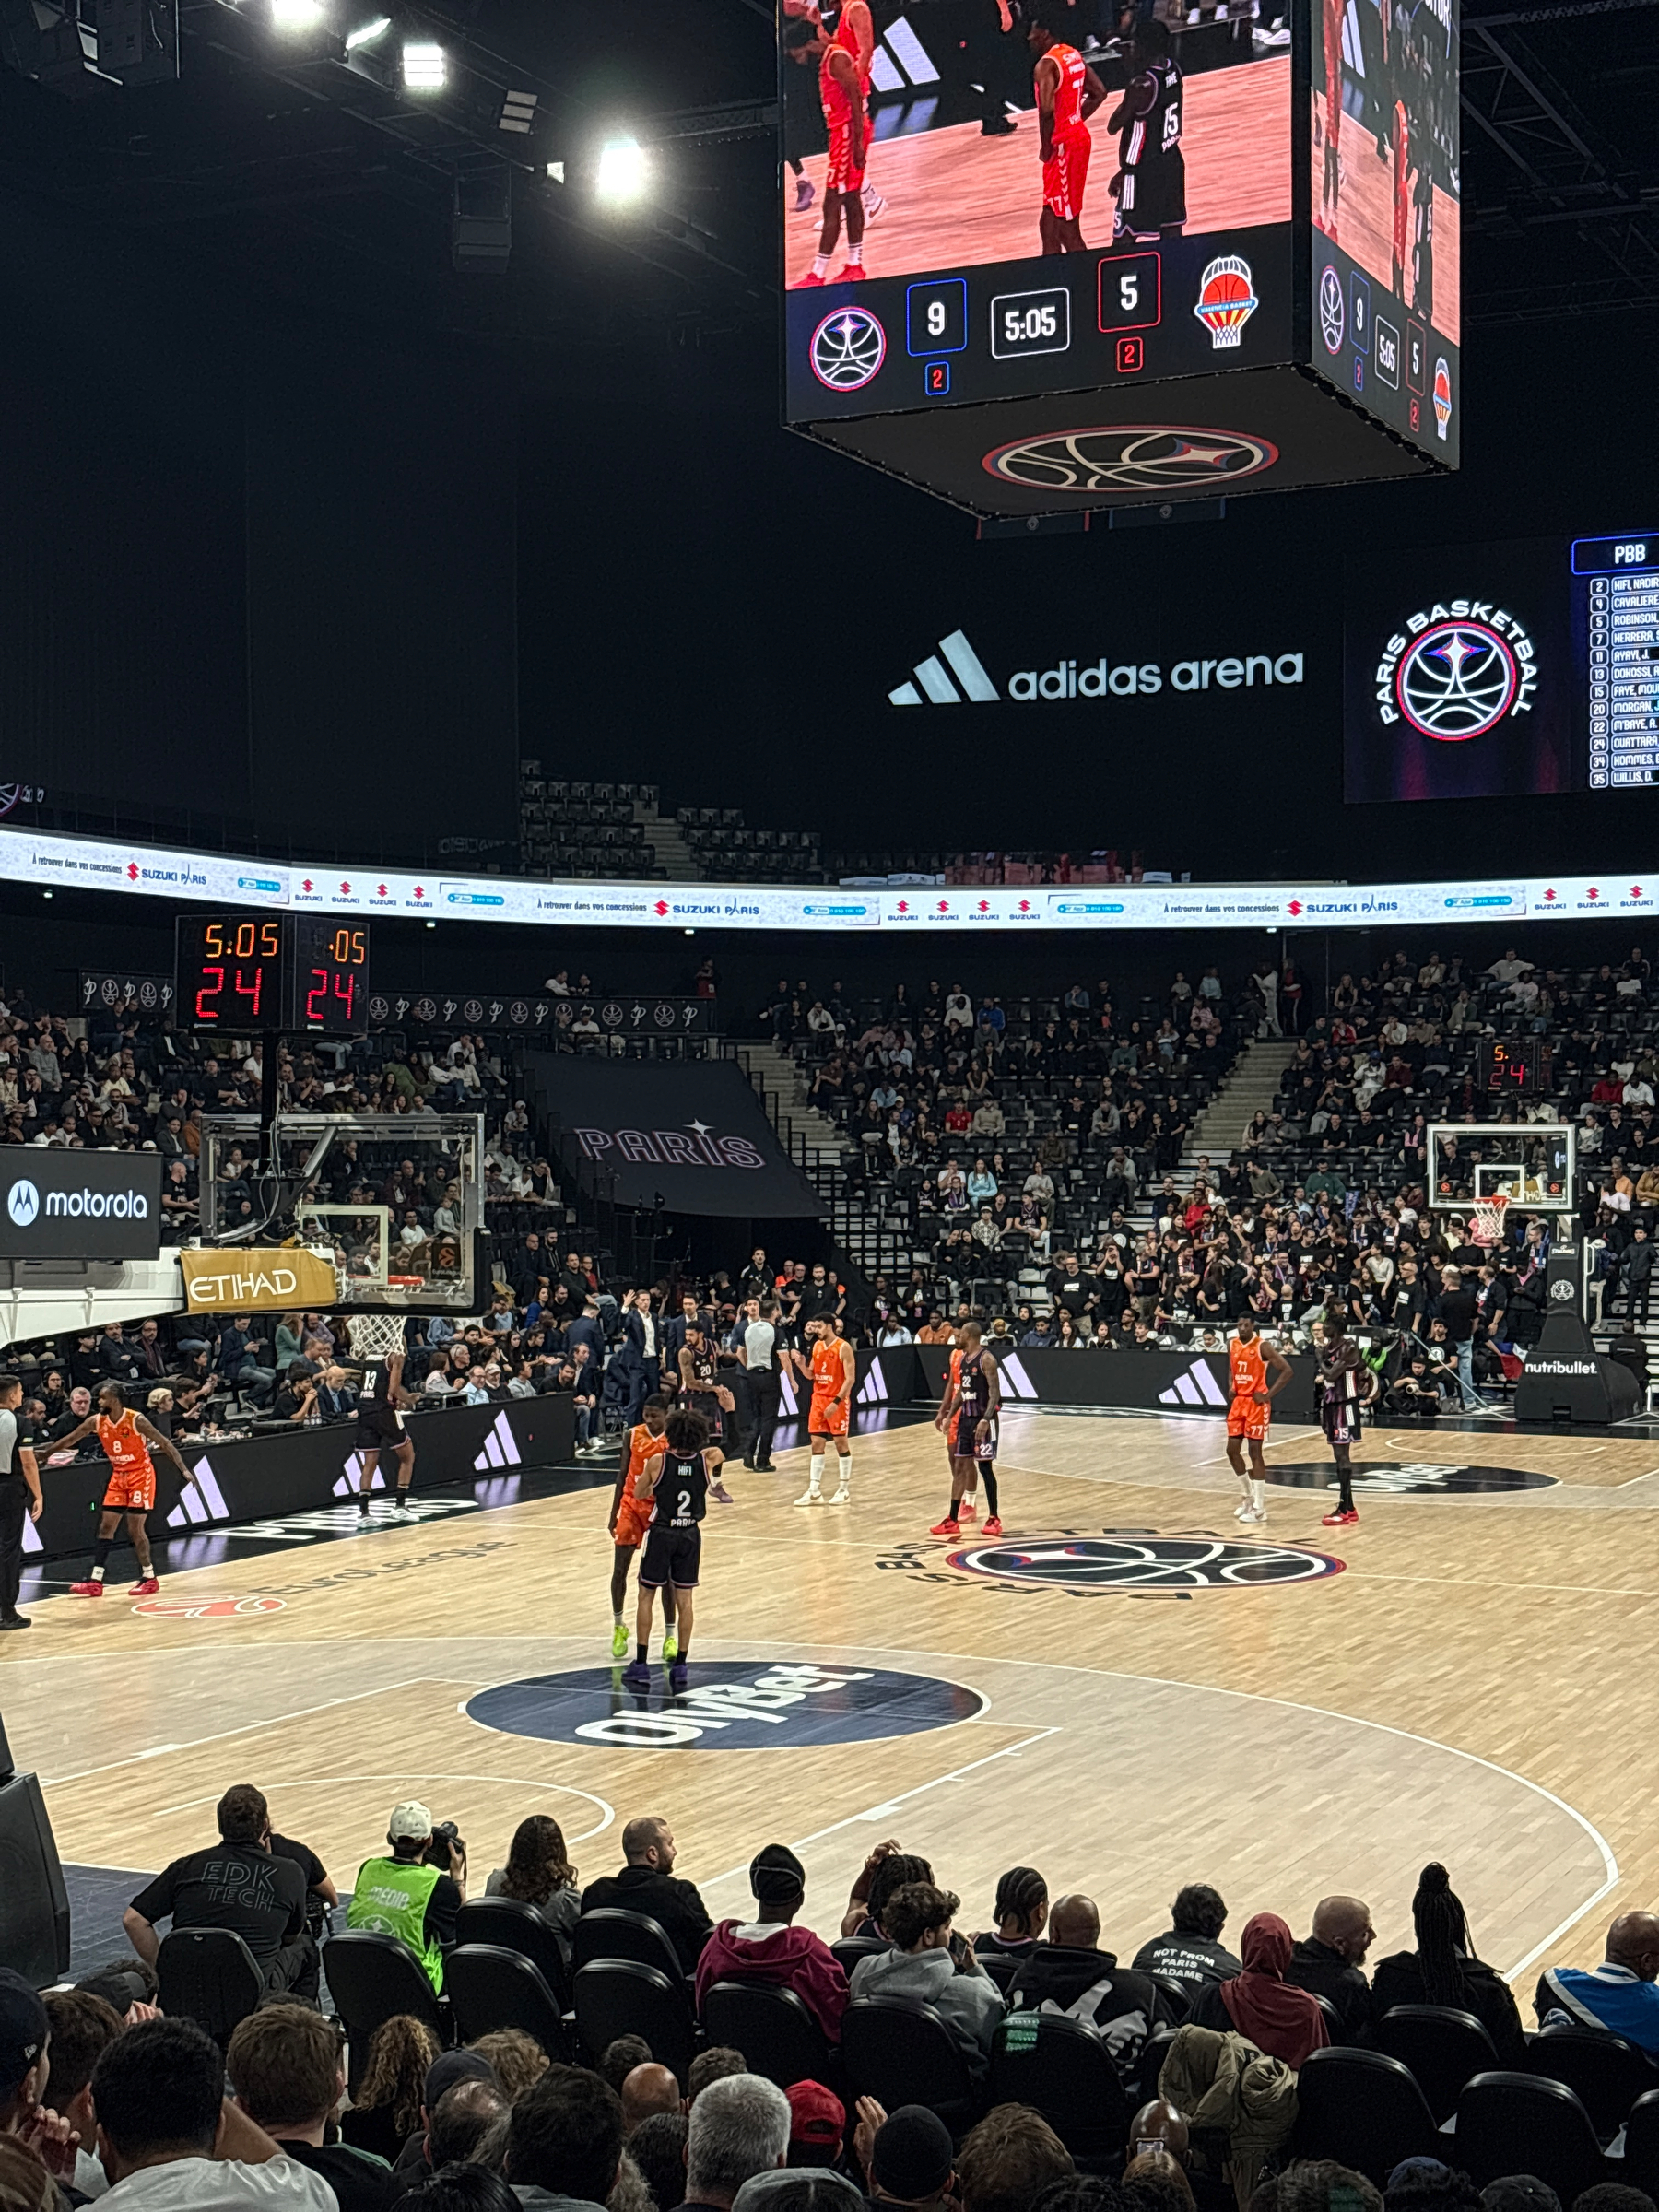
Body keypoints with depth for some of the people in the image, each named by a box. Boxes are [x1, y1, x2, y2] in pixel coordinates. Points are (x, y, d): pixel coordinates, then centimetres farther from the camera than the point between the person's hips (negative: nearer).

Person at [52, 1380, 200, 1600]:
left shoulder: (136, 1420, -20)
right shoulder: (96, 1421, -5)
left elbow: (165, 1443, -17)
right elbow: (69, 1440, 8)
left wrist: (184, 1469, -24)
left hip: (140, 1474, -6)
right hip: (118, 1476, 6)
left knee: (135, 1529, -7)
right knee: (105, 1527, 2)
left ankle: (149, 1579, 6)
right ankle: (95, 1582, 4)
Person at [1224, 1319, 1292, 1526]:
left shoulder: (1262, 1346, -14)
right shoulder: (1232, 1345, 6)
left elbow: (1286, 1370, -17)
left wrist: (1268, 1395, -17)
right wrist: (1232, 1387, 8)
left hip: (1256, 1403, -7)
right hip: (1238, 1402, 7)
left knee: (1255, 1452, -6)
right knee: (1232, 1450, 6)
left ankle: (1259, 1508, 0)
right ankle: (1250, 1495, 25)